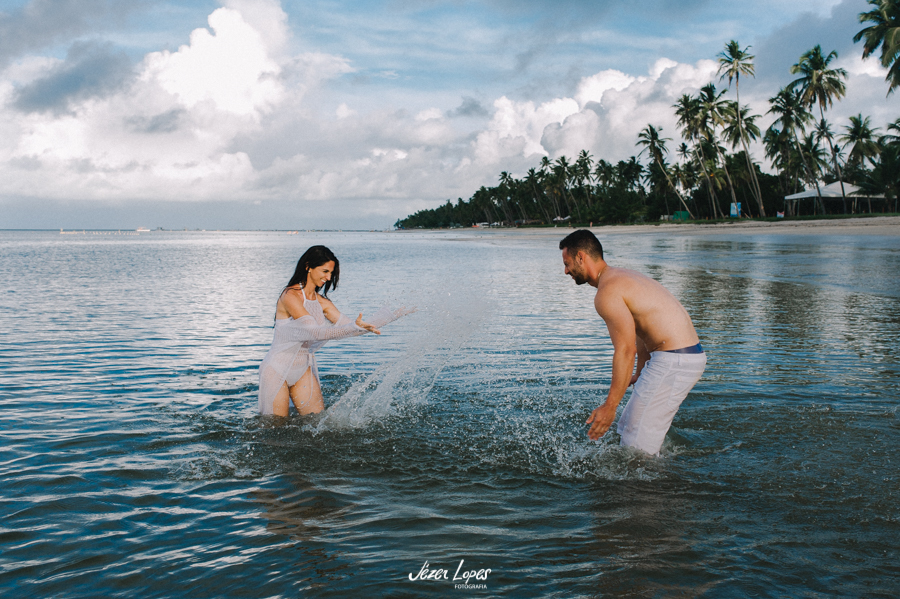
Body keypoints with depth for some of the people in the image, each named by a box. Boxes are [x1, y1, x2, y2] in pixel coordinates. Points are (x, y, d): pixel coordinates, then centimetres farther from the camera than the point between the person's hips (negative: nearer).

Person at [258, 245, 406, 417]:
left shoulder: (321, 302, 3)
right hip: (277, 371, -7)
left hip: (303, 371, 7)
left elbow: (349, 326, 0)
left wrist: (393, 314, -3)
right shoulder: (290, 296, -19)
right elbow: (315, 332, -28)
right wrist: (355, 327, -38)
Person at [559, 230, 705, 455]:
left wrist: (609, 406, -21)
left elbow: (625, 350, -22)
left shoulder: (607, 293, -16)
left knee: (637, 446, -6)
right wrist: (640, 374, 36)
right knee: (629, 427, 19)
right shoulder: (624, 277, 17)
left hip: (674, 362, -11)